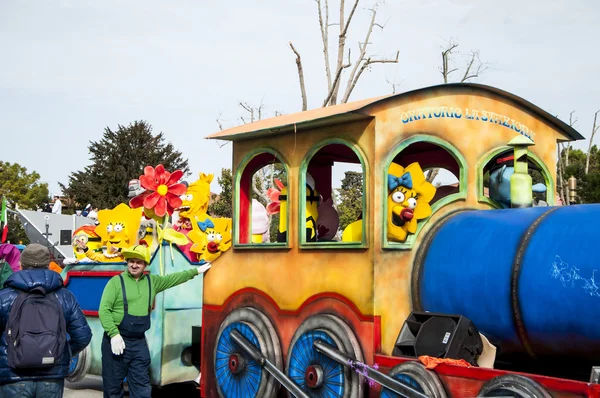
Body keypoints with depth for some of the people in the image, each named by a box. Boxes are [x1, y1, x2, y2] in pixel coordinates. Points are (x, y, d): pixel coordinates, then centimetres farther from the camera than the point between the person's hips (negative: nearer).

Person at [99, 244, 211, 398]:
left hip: (139, 342, 5)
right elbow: (104, 310, -12)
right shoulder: (116, 282, -7)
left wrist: (196, 271, 28)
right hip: (117, 339, -5)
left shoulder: (152, 281, 10)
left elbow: (173, 278, 24)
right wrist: (114, 334, -21)